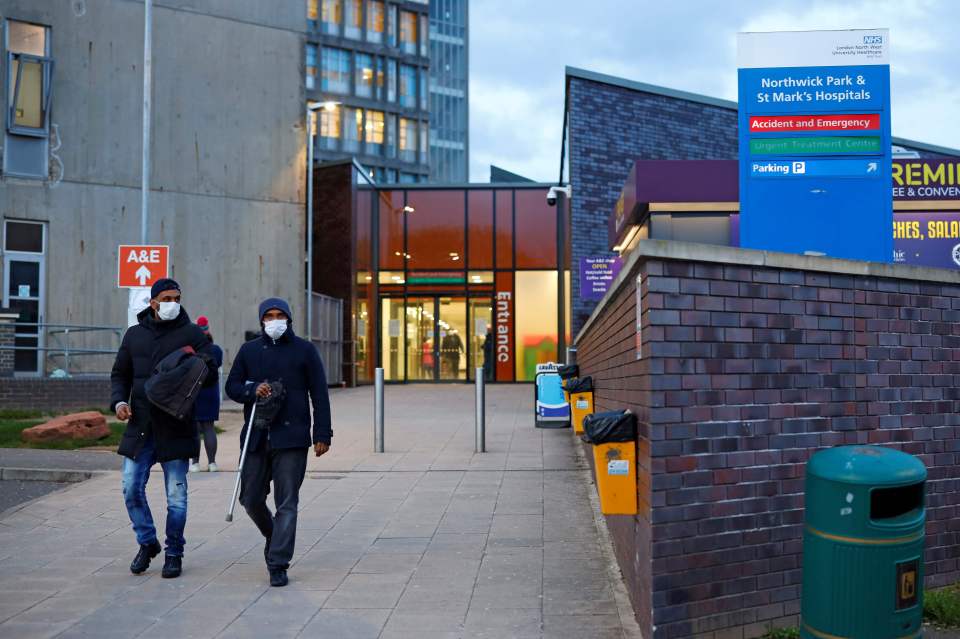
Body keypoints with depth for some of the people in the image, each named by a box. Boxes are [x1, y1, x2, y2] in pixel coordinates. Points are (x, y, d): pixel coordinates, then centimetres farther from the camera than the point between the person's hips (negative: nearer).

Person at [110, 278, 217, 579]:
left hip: (175, 427, -3)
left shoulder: (192, 333, 1)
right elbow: (120, 373, 17)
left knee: (176, 495, 3)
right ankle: (147, 543, 23)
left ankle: (174, 553, 17)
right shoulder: (135, 334, 11)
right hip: (140, 426, 3)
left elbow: (211, 374, -2)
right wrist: (119, 401, 0)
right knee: (132, 489, 1)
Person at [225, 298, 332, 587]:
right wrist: (252, 391, -11)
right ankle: (273, 536, 37)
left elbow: (319, 394, 2)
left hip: (291, 438, -3)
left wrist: (322, 433, -4)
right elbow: (232, 386, 11)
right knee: (251, 499, 10)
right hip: (255, 437, 3)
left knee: (286, 503, -4)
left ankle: (278, 564, 1)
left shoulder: (304, 350, 3)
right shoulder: (248, 351, 11)